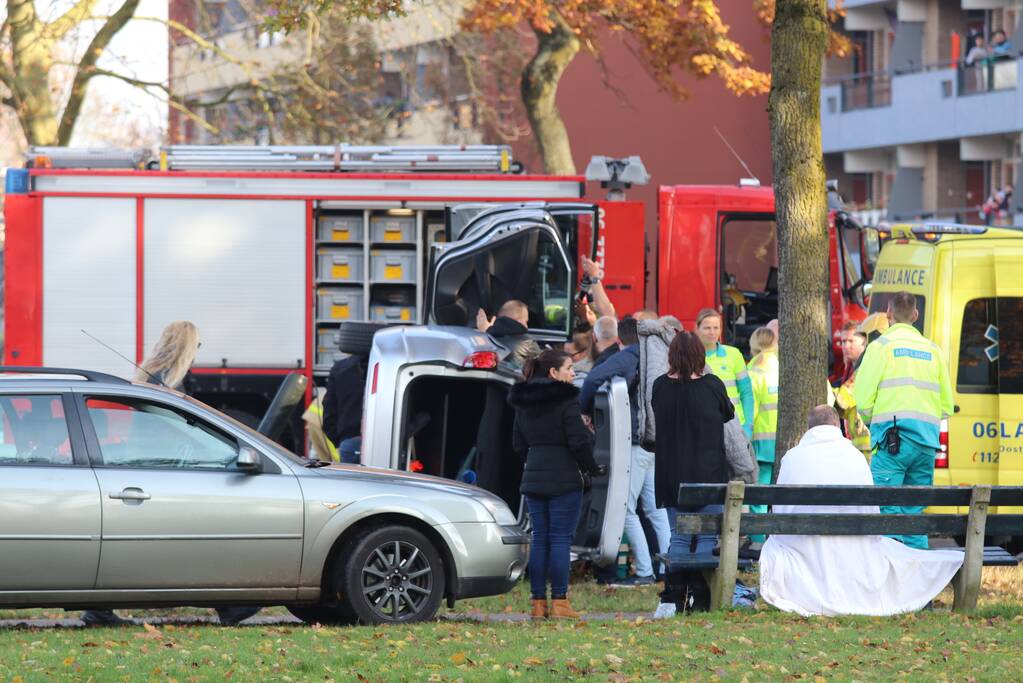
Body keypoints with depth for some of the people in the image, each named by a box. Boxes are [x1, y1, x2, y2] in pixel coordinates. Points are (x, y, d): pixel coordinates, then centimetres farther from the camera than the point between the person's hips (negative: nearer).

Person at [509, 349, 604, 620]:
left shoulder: (523, 402, 11)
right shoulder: (566, 399, -11)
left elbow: (518, 443, 15)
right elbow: (578, 441, -13)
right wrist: (593, 468, 1)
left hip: (533, 478, 6)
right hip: (563, 479, -6)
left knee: (539, 538, 8)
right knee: (560, 539, -4)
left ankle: (538, 603, 6)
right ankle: (559, 602, -6)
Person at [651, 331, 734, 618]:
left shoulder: (660, 387, -2)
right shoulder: (712, 385, -9)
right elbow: (728, 414, 9)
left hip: (672, 476, 3)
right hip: (709, 476, -3)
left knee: (679, 537, 11)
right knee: (707, 537, 4)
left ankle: (672, 599, 3)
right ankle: (700, 599, 0)